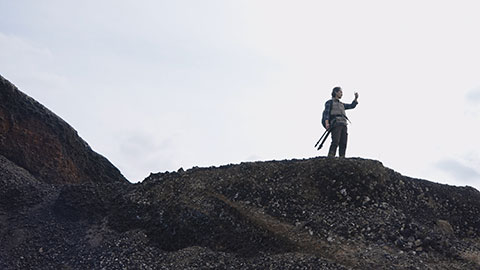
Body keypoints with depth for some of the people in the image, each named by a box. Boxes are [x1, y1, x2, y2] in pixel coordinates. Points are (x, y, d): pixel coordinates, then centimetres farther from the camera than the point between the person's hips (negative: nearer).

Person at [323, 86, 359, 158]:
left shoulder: (341, 104, 34)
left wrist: (356, 98, 12)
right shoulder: (329, 102, 13)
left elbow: (352, 106, 26)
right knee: (335, 142, -21)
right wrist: (326, 123, -17)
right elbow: (326, 113, 0)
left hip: (343, 125, 6)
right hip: (336, 124, -6)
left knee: (343, 143, -8)